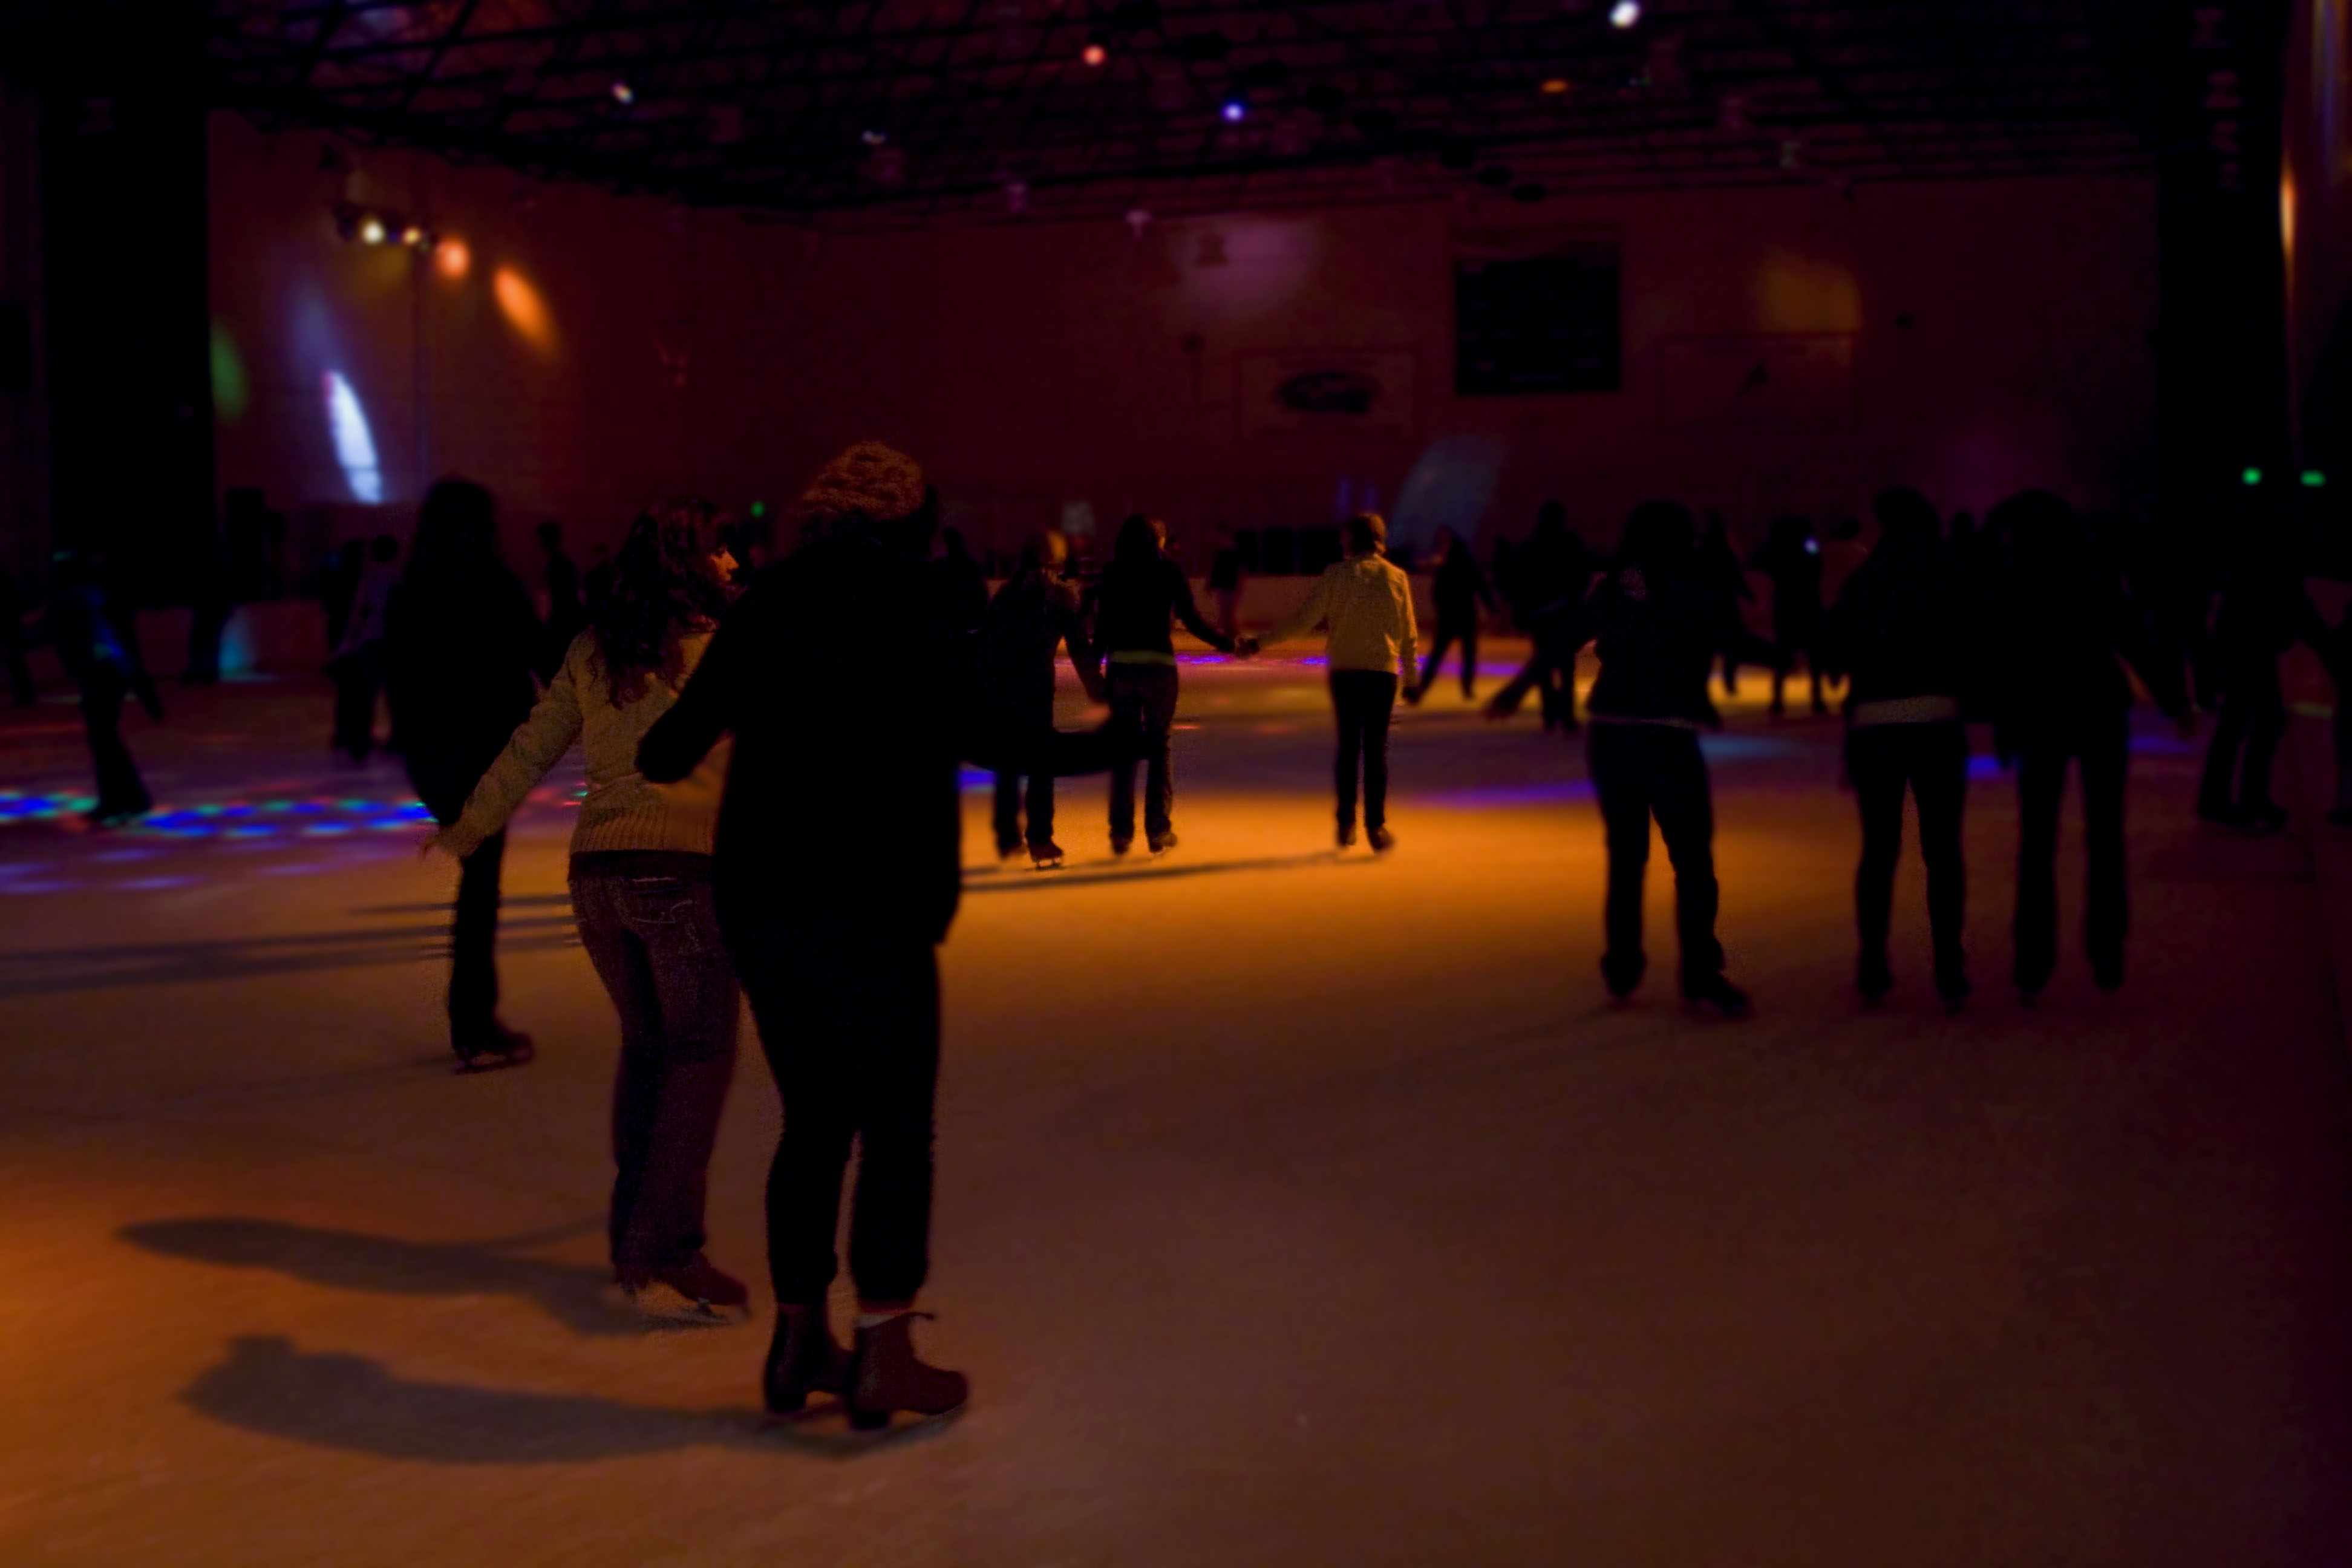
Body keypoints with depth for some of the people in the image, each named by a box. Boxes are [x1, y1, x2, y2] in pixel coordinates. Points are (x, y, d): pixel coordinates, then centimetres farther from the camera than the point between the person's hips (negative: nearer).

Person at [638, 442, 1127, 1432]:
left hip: (757, 903, 6)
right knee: (896, 1129, 3)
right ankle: (883, 1356, 4)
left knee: (813, 1120, 16)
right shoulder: (903, 600, -5)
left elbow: (676, 745, 10)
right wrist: (1106, 746, -10)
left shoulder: (764, 606, 11)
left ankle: (797, 1341, 21)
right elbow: (968, 735, -17)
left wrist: (654, 756, 33)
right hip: (869, 905, -6)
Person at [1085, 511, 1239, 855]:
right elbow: (1192, 620, -2)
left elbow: (1102, 627, 4)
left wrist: (1095, 671, 10)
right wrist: (1229, 644, 8)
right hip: (1158, 664, -2)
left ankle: (1121, 831, 9)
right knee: (1158, 748, 8)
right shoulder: (1169, 571, 1)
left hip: (1120, 666, 2)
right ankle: (1158, 829, 6)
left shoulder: (1111, 574, 6)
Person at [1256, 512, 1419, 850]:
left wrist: (1263, 641, 0)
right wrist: (1410, 679, 15)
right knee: (1377, 749, 3)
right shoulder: (1396, 577, 4)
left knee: (1348, 747, 9)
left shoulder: (1336, 574, -2)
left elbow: (1306, 618, -6)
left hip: (1344, 670, 0)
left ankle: (1346, 824, 10)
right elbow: (1408, 634, 7)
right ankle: (1376, 825, -3)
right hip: (1383, 671, 0)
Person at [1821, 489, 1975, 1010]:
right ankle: (1949, 972, 2)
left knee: (1879, 849, 11)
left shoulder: (1863, 581, 1)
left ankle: (1873, 968, 12)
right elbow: (1969, 646, 0)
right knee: (1942, 849, 5)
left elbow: (1831, 653, 3)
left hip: (1872, 726, 1)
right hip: (1936, 721, -1)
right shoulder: (1949, 578, 0)